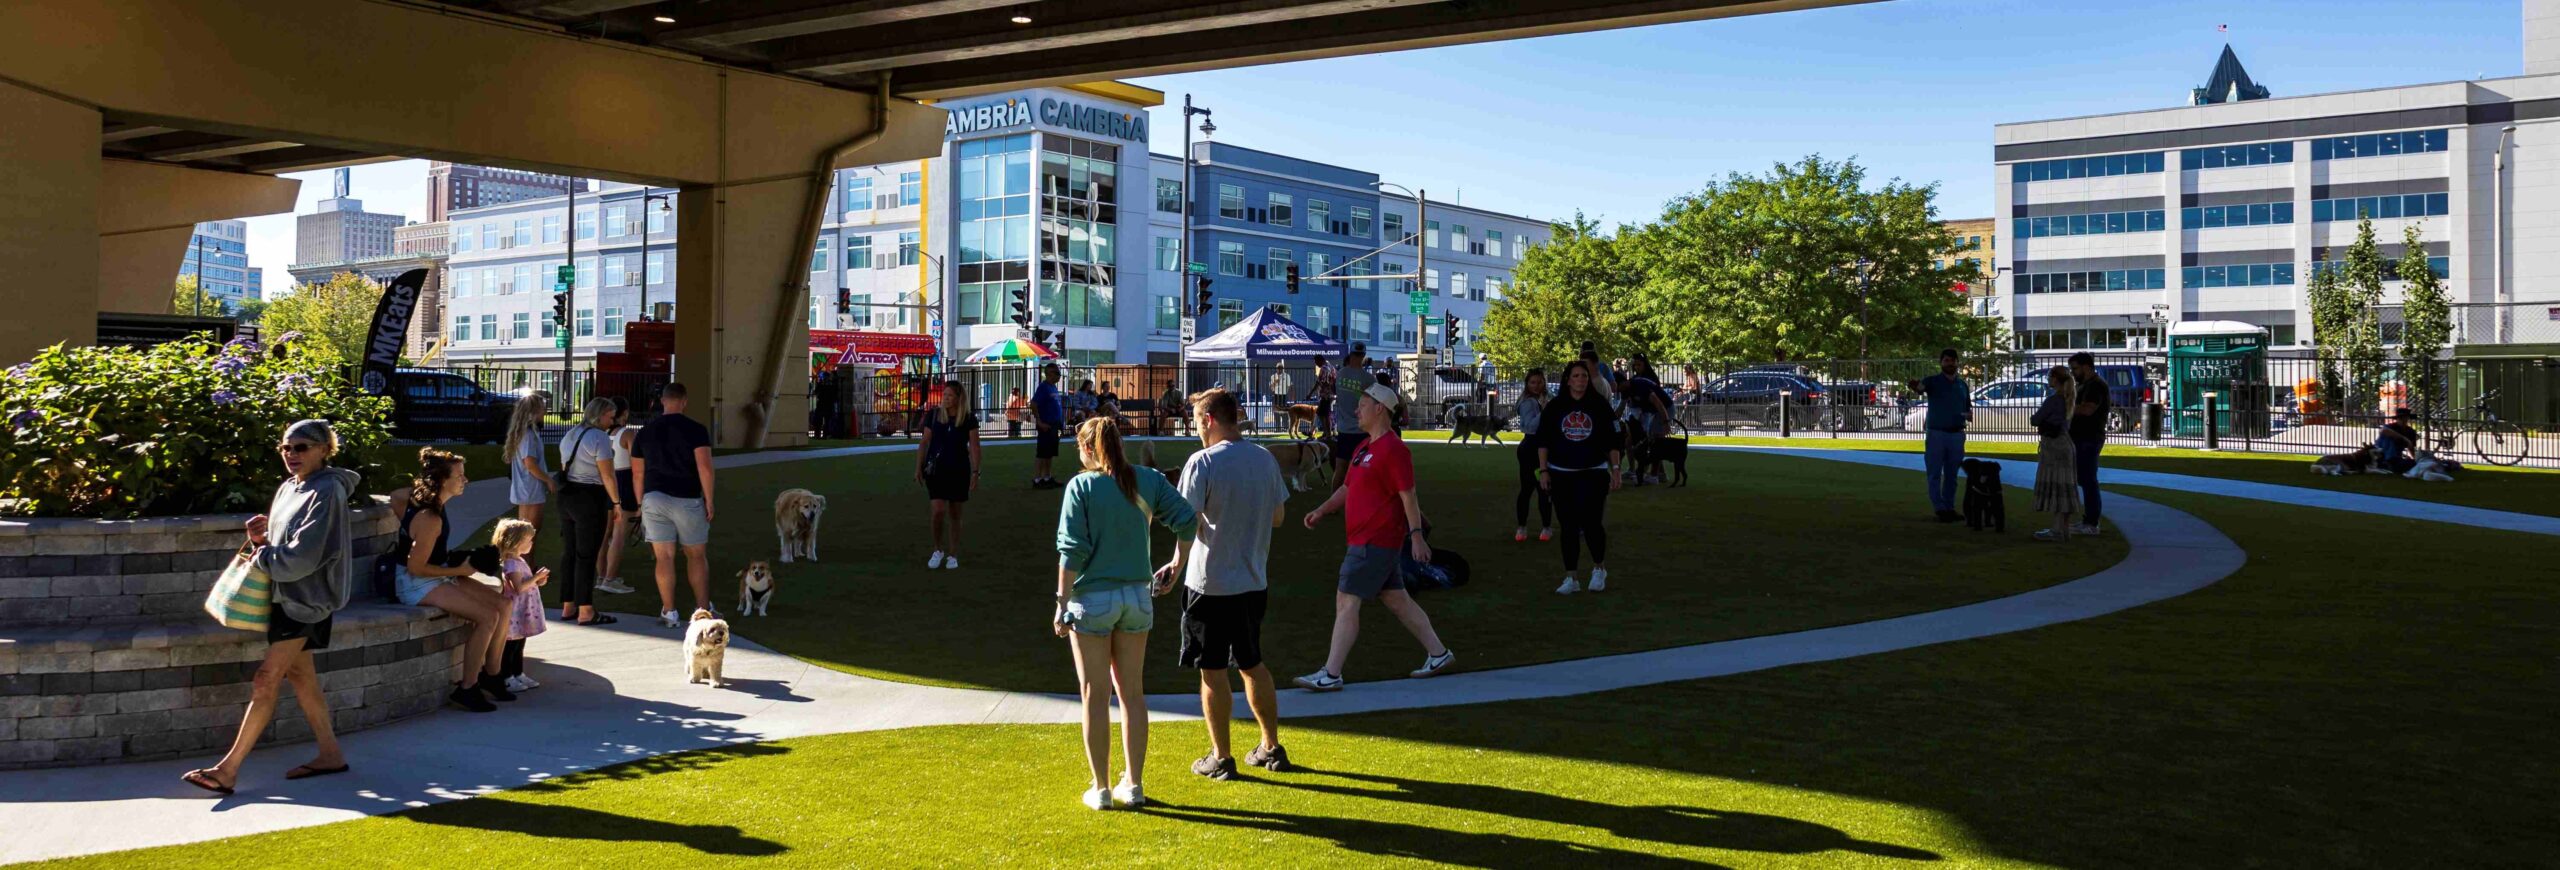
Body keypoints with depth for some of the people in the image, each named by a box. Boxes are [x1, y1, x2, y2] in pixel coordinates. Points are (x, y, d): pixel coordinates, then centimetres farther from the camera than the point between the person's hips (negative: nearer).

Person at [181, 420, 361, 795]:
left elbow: (301, 558, -22)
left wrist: (260, 557, -8)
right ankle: (330, 753, 22)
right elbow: (280, 546, 18)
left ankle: (228, 769, -10)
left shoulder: (326, 492, -15)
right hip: (287, 595, 10)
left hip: (306, 599, -10)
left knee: (266, 680, -10)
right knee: (298, 673, 13)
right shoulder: (287, 489, 13)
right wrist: (260, 541, -2)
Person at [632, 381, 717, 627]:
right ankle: (703, 609, 12)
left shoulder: (645, 432, 8)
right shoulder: (696, 430, -5)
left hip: (654, 498, 2)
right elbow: (704, 467, -13)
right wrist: (709, 500, -5)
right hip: (687, 500, -2)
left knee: (664, 557, 2)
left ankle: (669, 612, 3)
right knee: (697, 555, 10)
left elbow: (637, 472, 11)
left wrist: (640, 503, 19)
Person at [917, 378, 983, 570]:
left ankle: (953, 556, 18)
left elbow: (974, 447, -4)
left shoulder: (969, 419, -4)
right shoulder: (933, 415, 0)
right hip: (935, 470, 0)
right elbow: (924, 443, 5)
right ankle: (938, 550, 12)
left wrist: (975, 472, -10)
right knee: (938, 511, -10)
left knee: (954, 514, 7)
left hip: (959, 471, 0)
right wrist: (918, 468, 1)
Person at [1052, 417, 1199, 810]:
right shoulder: (1147, 480, 1)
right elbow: (1187, 521, -3)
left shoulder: (1081, 486, -11)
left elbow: (1073, 551, -14)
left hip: (1092, 599, -4)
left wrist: (1062, 604, -8)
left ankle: (1100, 789, 13)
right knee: (1132, 692, 13)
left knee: (1095, 694, 6)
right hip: (1137, 596, 4)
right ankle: (1134, 785, 20)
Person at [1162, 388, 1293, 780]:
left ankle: (1221, 758, 13)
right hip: (1254, 581, 6)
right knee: (1252, 664, 20)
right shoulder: (1265, 458, 3)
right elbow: (1278, 516, 10)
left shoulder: (1203, 462, -15)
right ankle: (1271, 748, 26)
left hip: (1210, 582, -6)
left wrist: (1177, 564, -2)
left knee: (1212, 671, 6)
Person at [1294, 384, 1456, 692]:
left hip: (1375, 543, -10)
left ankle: (1330, 675, -6)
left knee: (1346, 602, -9)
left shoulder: (1393, 449, -14)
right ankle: (1439, 653, 24)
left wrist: (1416, 535, -21)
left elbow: (1408, 495, -18)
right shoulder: (1365, 447, 16)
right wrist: (1322, 510, 11)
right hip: (1362, 538, 10)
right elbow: (1348, 487, 23)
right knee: (1396, 599, 15)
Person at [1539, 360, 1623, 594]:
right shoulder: (1554, 407, 3)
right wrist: (1543, 470, -1)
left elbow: (1612, 441, 5)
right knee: (1569, 527, 5)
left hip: (1593, 473, -2)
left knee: (1591, 522, -12)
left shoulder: (1600, 405, 1)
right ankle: (1571, 579, 12)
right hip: (1561, 475, 2)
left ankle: (1599, 568, 14)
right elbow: (1543, 441, 5)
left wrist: (1615, 469, 0)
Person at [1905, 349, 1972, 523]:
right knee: (1935, 474, -4)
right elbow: (1920, 387, -26)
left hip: (1957, 435, 4)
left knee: (1952, 475, 10)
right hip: (1936, 434, -4)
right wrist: (1914, 386, -51)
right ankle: (1940, 509, -1)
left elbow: (1968, 409, 20)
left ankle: (1949, 508, 17)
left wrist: (1969, 415, -5)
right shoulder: (1933, 381, -3)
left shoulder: (1962, 385, 12)